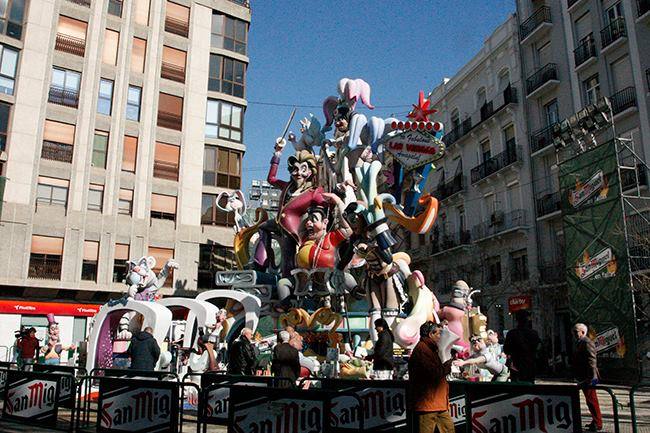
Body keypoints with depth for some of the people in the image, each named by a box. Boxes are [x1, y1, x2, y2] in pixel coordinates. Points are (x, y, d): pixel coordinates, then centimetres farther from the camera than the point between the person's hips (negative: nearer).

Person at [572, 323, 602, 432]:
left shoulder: (586, 342, -14)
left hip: (588, 378, -10)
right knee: (590, 400, 17)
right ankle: (595, 421, 26)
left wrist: (591, 377, -25)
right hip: (584, 378, 10)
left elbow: (591, 360, -21)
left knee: (591, 400, -5)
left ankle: (598, 424, 2)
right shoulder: (580, 342, 17)